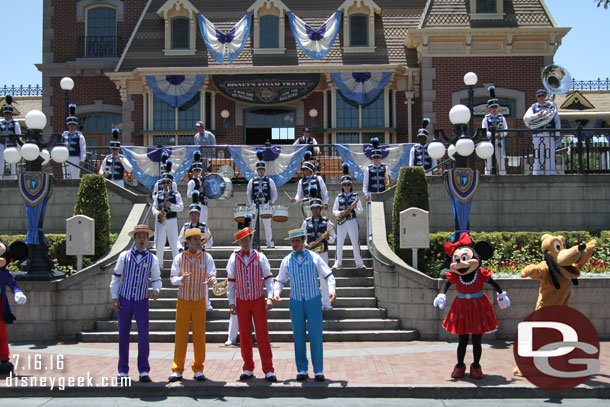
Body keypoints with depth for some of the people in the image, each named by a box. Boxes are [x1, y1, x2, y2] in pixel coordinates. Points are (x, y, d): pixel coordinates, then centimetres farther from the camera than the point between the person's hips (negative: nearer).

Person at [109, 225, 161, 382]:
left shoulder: (152, 259, 4)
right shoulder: (124, 256, 2)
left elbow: (156, 279, 8)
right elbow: (116, 277, 6)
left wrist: (156, 290, -13)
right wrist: (114, 297, 0)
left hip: (142, 301, 0)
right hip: (124, 300, 0)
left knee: (143, 335, -6)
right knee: (123, 335, 5)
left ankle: (143, 371, 4)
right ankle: (123, 371, 16)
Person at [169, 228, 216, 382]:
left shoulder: (206, 257, 2)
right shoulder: (179, 258, 1)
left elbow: (212, 275, -5)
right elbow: (172, 278, -3)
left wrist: (211, 281, -28)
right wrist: (181, 279, -24)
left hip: (199, 301, 1)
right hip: (183, 300, 0)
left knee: (199, 335, 2)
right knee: (180, 334, -1)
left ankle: (198, 369, 12)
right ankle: (177, 370, 7)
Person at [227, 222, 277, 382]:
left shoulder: (260, 257, 1)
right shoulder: (234, 258, 2)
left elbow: (268, 278, 1)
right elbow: (230, 282, 4)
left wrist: (270, 297, -11)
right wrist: (231, 303, 0)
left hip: (258, 301, -1)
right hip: (241, 302, 1)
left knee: (263, 335, -4)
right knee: (244, 336, 6)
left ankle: (268, 370, 0)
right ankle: (248, 369, 16)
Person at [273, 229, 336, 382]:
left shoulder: (314, 257, -1)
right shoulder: (286, 261, 5)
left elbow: (328, 275, 1)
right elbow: (280, 280, 12)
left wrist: (331, 289, -17)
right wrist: (276, 292, -8)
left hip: (313, 301, -2)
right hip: (296, 302, 2)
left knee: (315, 336, -3)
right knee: (299, 337, 4)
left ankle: (318, 371, 6)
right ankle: (301, 370, 13)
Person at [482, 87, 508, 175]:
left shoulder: (502, 118, 10)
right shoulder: (486, 118, 3)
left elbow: (506, 130, 5)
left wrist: (501, 134, -16)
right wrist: (493, 135, -22)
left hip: (500, 142, 2)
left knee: (502, 162, 6)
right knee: (488, 163, -2)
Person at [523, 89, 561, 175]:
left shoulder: (551, 106, 17)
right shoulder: (533, 107, 15)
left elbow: (557, 121, 14)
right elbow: (525, 118, -1)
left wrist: (557, 134, 2)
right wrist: (537, 115, -14)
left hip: (550, 135, 0)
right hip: (537, 135, 0)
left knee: (550, 156, -3)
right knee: (538, 157, -3)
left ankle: (551, 174, -2)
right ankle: (537, 174, 0)